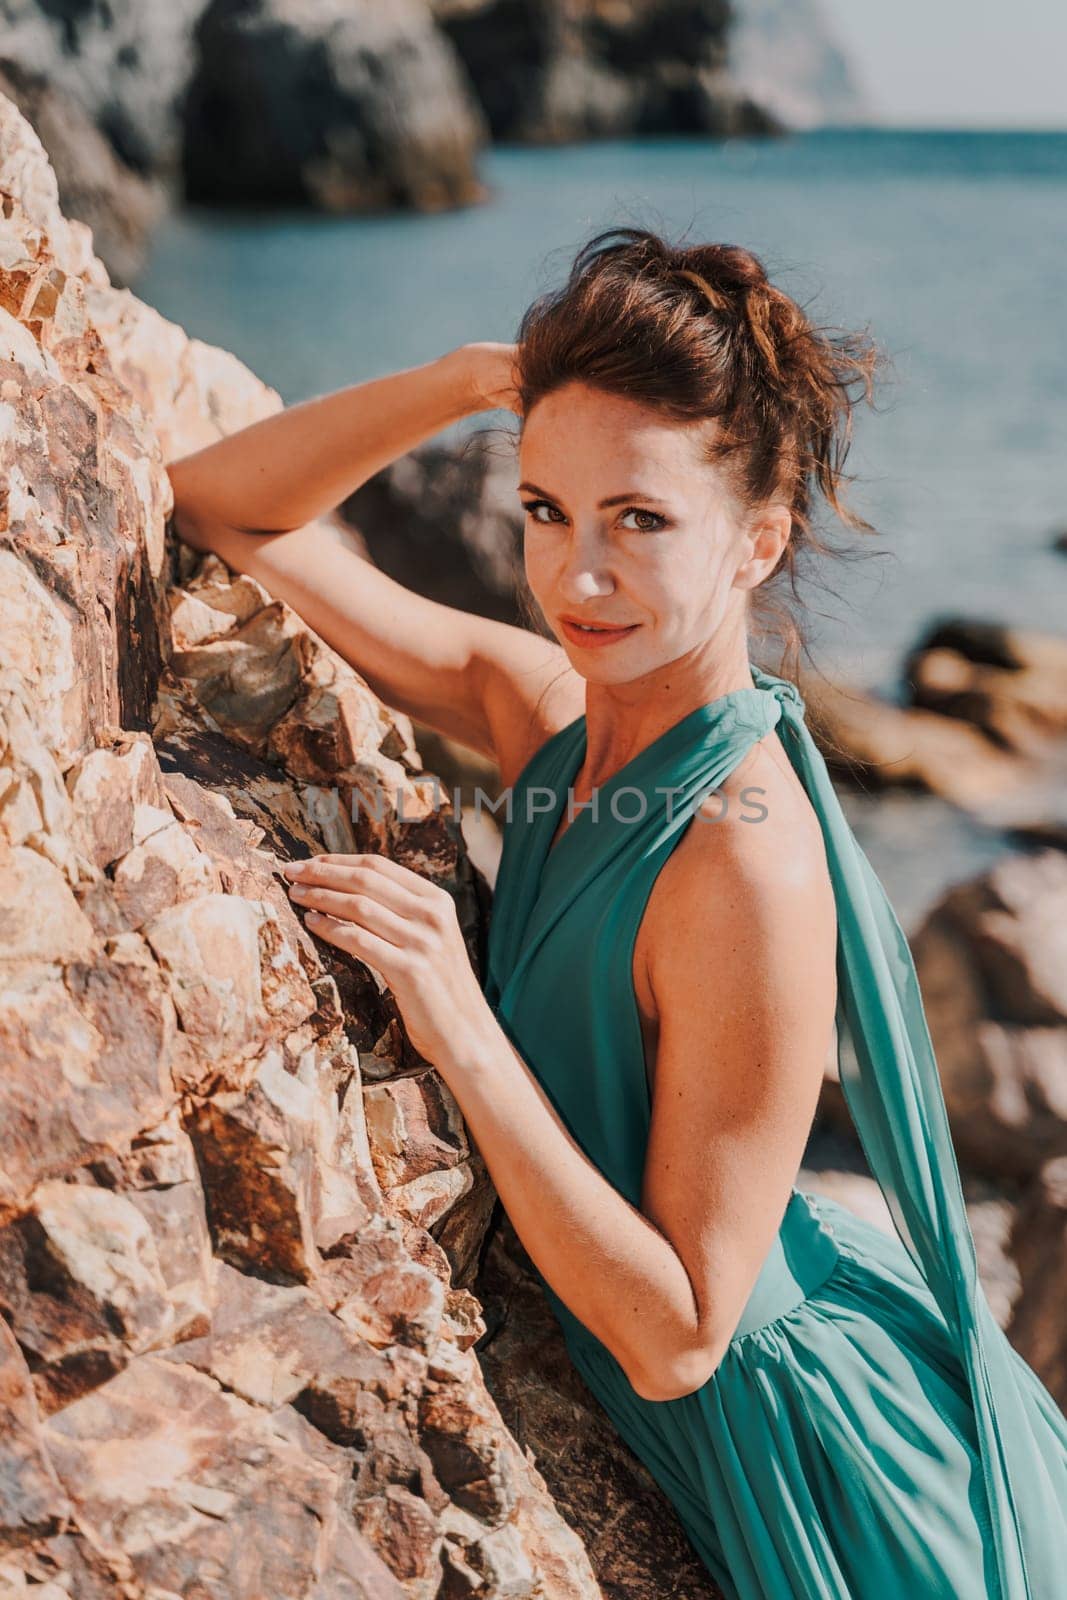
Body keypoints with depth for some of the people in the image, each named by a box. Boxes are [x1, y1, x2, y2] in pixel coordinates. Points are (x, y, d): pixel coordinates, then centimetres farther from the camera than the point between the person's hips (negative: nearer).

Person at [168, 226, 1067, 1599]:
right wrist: (476, 378, -17)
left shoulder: (750, 867, -32)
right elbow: (224, 507, -3)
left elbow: (677, 1337, -27)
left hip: (817, 1477, -7)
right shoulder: (552, 709, -10)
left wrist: (463, 1035, -35)